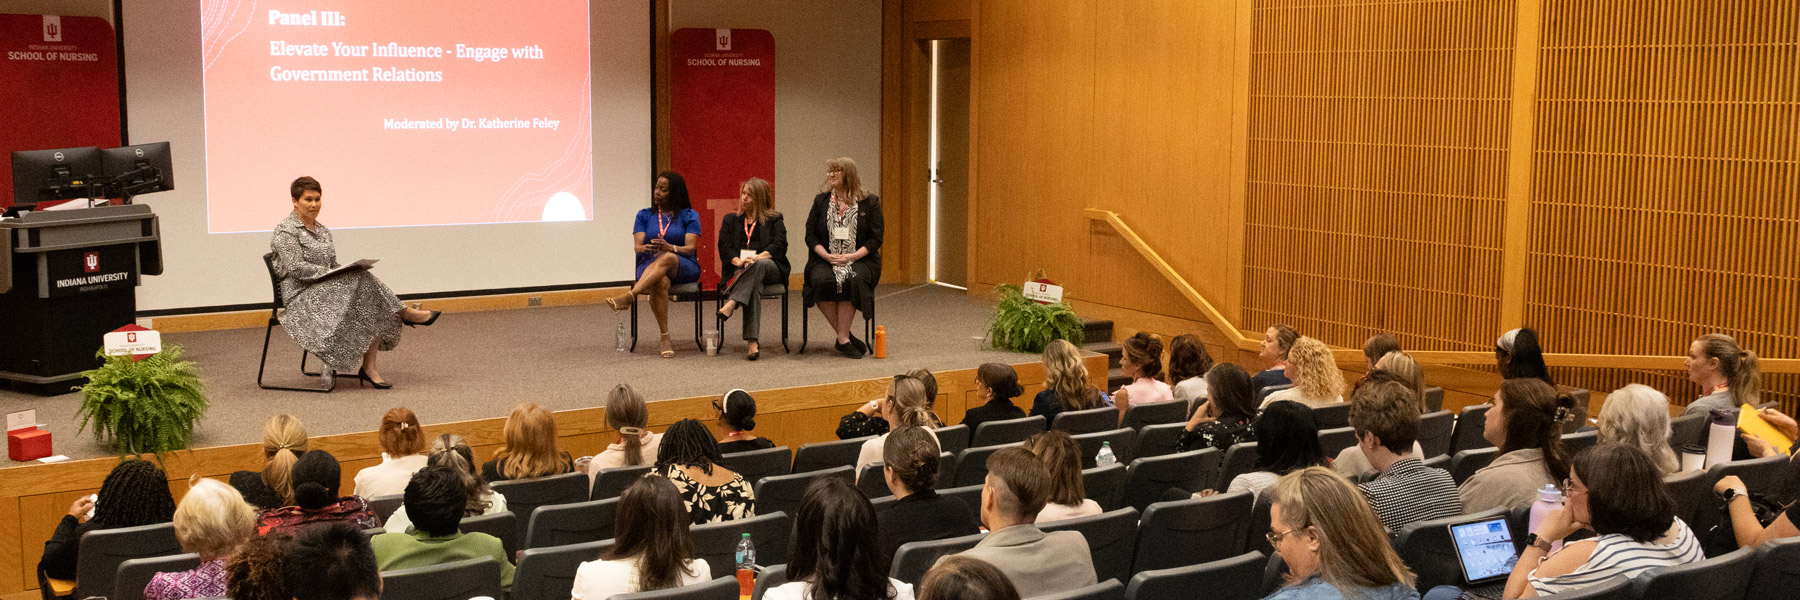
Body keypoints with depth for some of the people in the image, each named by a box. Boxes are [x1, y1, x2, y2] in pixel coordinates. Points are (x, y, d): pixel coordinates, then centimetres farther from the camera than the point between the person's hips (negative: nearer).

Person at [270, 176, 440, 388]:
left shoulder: (321, 230, 20)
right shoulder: (286, 231, -6)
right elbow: (296, 268, -16)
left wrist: (346, 269, 0)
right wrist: (329, 272, -19)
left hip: (328, 289, 8)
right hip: (301, 297, -8)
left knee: (373, 308, -21)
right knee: (362, 281, -30)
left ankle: (368, 366, -25)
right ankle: (405, 313, -14)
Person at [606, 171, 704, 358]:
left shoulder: (689, 216, 8)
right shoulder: (644, 215, 16)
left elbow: (690, 248, -5)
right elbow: (637, 246, 4)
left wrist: (670, 248, -26)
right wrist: (646, 248, -23)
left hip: (684, 268, -1)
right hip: (649, 265, 1)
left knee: (666, 258, -38)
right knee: (661, 282, -37)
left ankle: (628, 297, -52)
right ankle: (665, 339, -38)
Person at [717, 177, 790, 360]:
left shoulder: (774, 219, 17)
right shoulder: (731, 220, 24)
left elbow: (779, 245, -1)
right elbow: (723, 246, 9)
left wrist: (756, 258, -18)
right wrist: (738, 261, -14)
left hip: (771, 269, 0)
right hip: (739, 270, 0)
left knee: (759, 265, -40)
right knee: (754, 285, -37)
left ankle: (731, 304, -54)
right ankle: (752, 342, -53)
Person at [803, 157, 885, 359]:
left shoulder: (870, 202, 5)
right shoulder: (821, 201, 13)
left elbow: (876, 238, 1)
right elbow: (810, 235, 8)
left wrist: (852, 256, -13)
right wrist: (827, 255, -10)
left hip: (859, 259, -2)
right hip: (825, 259, 2)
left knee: (851, 281, -36)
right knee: (821, 281, -32)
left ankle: (842, 338, -29)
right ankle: (845, 336, -21)